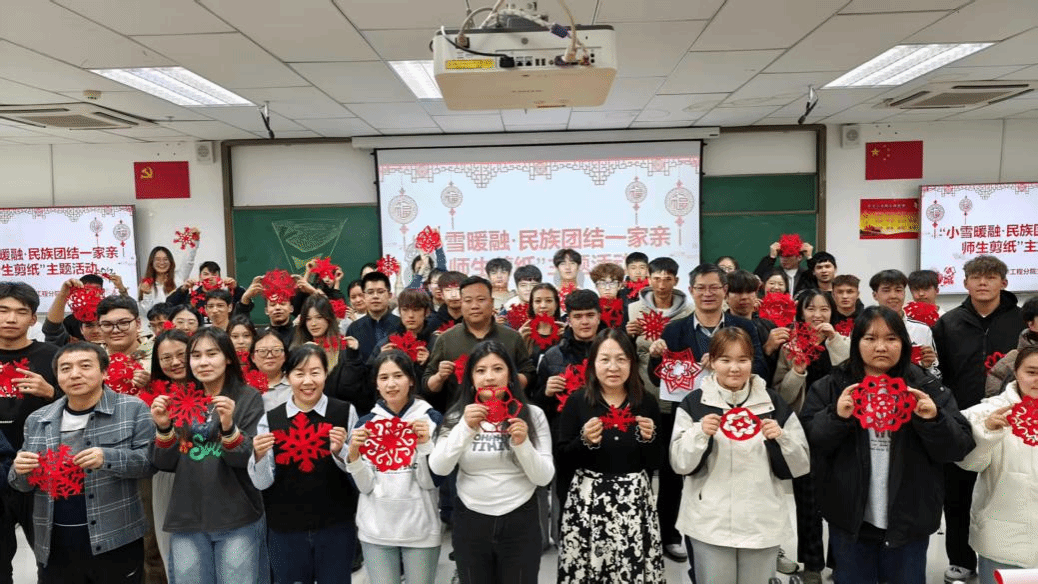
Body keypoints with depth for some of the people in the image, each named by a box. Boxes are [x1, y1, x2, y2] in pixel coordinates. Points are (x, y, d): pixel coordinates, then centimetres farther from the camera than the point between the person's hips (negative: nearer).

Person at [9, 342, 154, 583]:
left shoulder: (132, 409, -4)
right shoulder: (38, 420, 9)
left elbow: (150, 460, -9)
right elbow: (25, 484, 15)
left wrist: (108, 459, -24)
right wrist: (21, 471, -7)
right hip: (54, 548, 4)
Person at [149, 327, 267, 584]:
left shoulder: (249, 398, -4)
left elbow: (252, 461, -9)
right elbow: (165, 464, 6)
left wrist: (228, 427, -25)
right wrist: (163, 428, -11)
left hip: (237, 520, -3)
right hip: (186, 520, 3)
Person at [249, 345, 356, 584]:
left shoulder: (345, 412, -6)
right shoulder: (270, 420, -1)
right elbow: (262, 483, 0)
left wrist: (340, 452, -21)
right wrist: (259, 456, -19)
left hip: (336, 526, -1)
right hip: (285, 529, 1)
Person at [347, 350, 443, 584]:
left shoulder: (432, 419, -6)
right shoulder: (365, 422, 1)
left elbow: (433, 481, -7)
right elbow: (364, 486, 0)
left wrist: (425, 443, -21)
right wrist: (354, 454, -16)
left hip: (421, 529, -1)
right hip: (376, 530, 2)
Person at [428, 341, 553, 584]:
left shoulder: (533, 415, -3)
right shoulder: (457, 415, -1)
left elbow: (544, 478, -5)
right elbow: (438, 468, -11)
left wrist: (523, 444, -21)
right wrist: (465, 428, -21)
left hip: (520, 522, -1)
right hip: (470, 522, 1)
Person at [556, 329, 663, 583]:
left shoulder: (647, 402, 1)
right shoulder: (577, 401, -4)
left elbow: (654, 464, 5)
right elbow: (563, 458, -1)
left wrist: (649, 438, -13)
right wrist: (585, 440, -18)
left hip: (634, 500, 1)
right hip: (587, 500, -1)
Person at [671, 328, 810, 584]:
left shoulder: (774, 403, 3)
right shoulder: (693, 403, -1)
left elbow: (801, 465, 3)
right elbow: (680, 464, -5)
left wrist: (781, 437, -15)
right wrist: (700, 433, -20)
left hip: (763, 523, 1)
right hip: (709, 523, -1)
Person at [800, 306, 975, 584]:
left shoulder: (927, 388, 0)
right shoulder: (830, 388, -2)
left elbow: (959, 448, -2)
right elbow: (807, 443, -7)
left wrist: (934, 420, -20)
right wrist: (836, 417, -23)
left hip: (908, 521, 1)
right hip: (849, 520, 0)